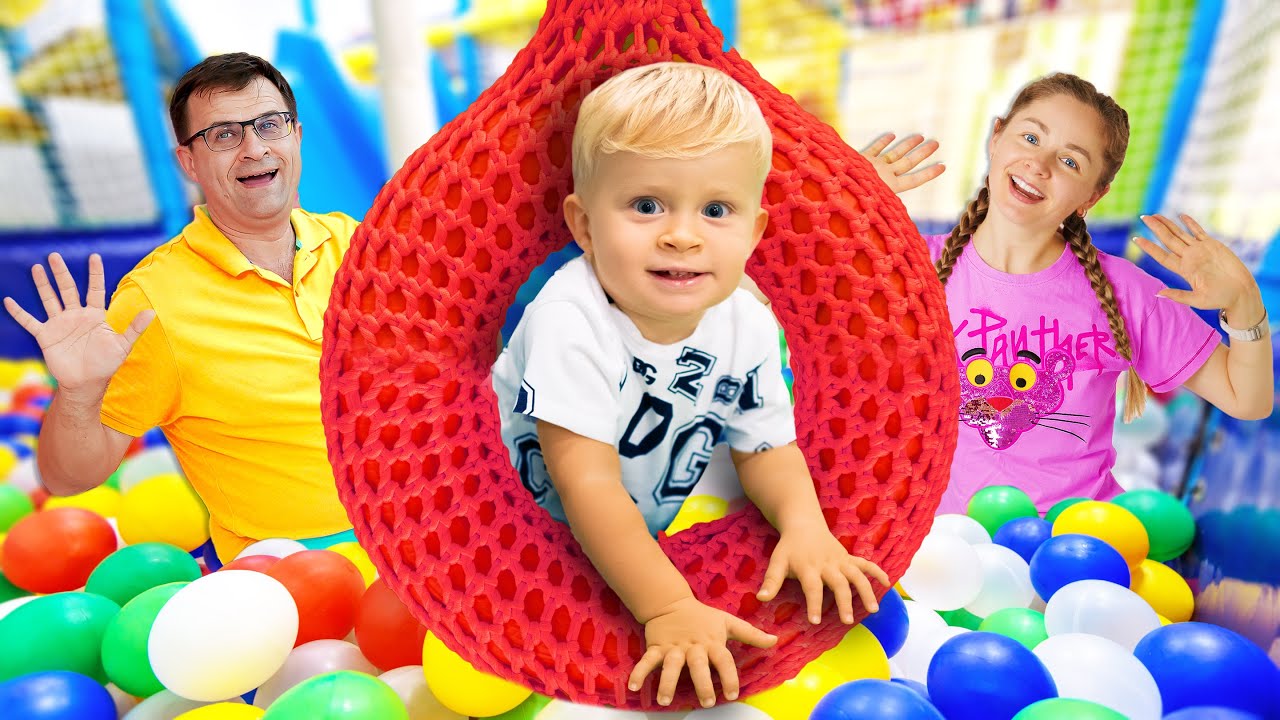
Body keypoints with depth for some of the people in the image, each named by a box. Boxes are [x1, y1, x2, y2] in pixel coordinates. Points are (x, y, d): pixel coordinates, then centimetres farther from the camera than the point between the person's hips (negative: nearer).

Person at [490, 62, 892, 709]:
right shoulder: (571, 322, -34)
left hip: (643, 537, 5)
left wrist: (803, 523, -22)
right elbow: (587, 484, -35)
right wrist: (668, 609, -38)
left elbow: (765, 446, -3)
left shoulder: (747, 326, -15)